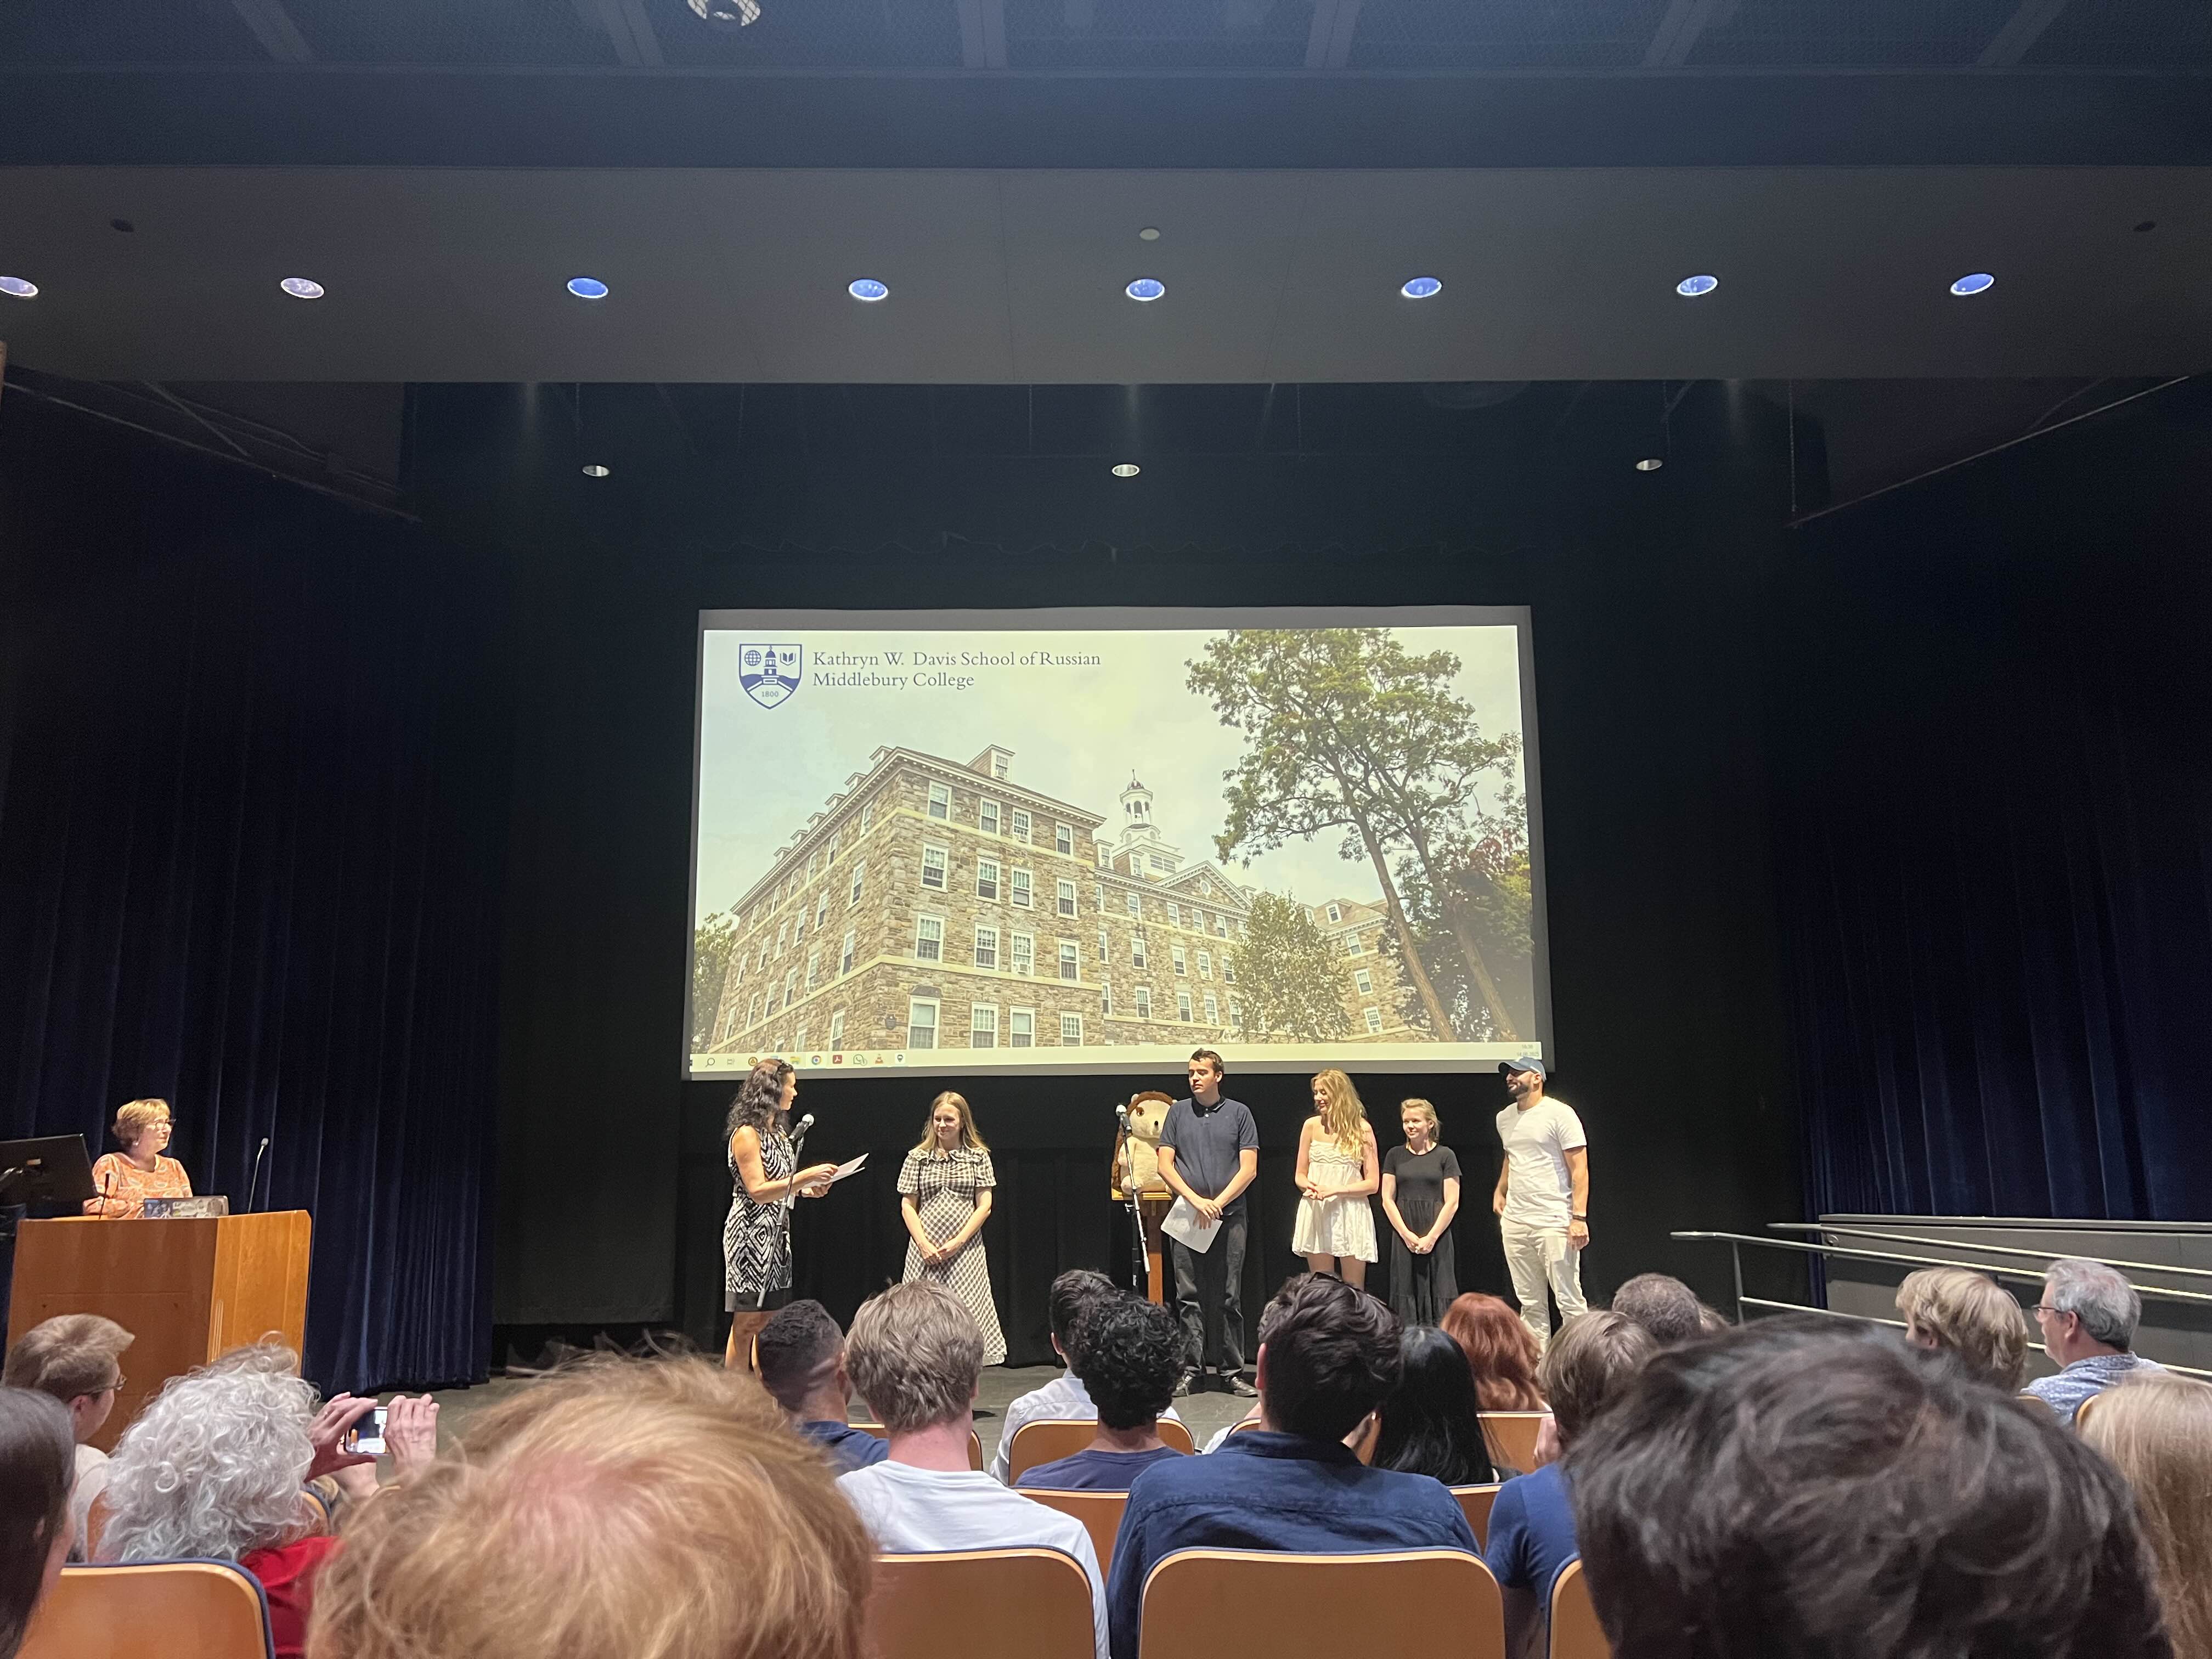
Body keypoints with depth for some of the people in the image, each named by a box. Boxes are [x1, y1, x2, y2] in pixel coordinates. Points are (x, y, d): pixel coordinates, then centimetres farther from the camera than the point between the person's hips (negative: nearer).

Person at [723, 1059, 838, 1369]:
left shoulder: (778, 1131, 16)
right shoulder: (746, 1133, -12)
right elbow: (757, 1191, -18)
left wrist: (805, 1189, 7)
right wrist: (804, 1177, -22)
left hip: (777, 1233, 9)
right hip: (751, 1234, -9)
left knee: (769, 1320, 9)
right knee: (747, 1323, -5)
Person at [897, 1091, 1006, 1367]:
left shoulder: (978, 1157, 5)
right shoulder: (918, 1158, 8)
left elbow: (984, 1206, 1)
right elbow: (907, 1205, 6)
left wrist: (957, 1243, -8)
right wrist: (924, 1245, -6)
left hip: (965, 1249, -1)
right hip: (926, 1249, 1)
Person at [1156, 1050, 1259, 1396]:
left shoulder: (1239, 1113, 5)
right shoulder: (1178, 1112, 9)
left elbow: (1249, 1169, 0)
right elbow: (1165, 1165, 3)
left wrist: (1217, 1204, -9)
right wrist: (1196, 1201, -9)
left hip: (1230, 1217, -1)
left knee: (1229, 1298, 2)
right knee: (1189, 1296, 2)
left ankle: (1231, 1371, 9)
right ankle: (1190, 1369, 7)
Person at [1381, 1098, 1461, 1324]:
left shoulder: (1445, 1156, 2)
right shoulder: (1395, 1155, 8)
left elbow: (1452, 1202, -2)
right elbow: (1387, 1199, 5)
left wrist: (1431, 1237, -9)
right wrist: (1407, 1235, -6)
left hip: (1436, 1235, -2)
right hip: (1403, 1236, 2)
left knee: (1438, 1294, -3)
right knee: (1406, 1292, 1)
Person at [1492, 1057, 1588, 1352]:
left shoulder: (1560, 1113, -7)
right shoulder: (1505, 1118, 14)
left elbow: (1580, 1168, -10)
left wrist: (1579, 1217, -17)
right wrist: (1500, 1191, 19)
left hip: (1554, 1223, -7)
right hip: (1514, 1222, 7)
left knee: (1569, 1301, -4)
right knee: (1529, 1303, 11)